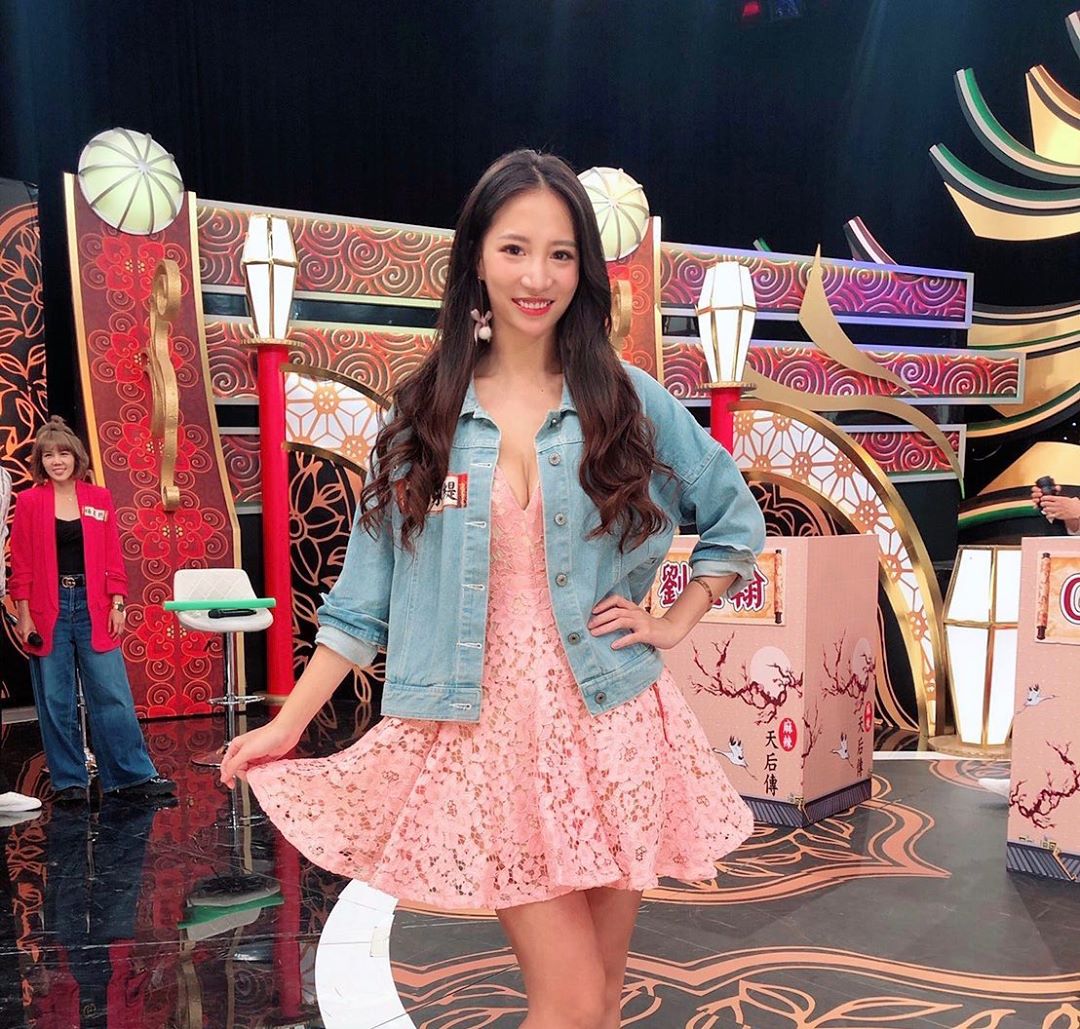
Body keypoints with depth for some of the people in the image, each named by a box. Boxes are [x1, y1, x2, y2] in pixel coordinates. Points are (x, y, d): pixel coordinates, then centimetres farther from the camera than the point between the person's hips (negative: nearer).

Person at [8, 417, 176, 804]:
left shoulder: (100, 498, 6)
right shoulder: (28, 502, 3)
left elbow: (113, 558, 6)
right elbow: (21, 565, 1)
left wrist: (117, 605, 0)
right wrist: (23, 615, -4)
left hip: (93, 607, 1)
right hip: (48, 610, -1)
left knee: (112, 695, 0)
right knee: (55, 700, 5)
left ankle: (133, 775, 7)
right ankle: (69, 781, 16)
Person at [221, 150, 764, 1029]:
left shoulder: (631, 403, 1)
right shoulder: (425, 414, 1)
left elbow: (736, 519, 14)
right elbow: (368, 589, 5)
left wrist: (676, 623, 2)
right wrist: (288, 724, 2)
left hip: (612, 727, 1)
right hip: (487, 733, -1)